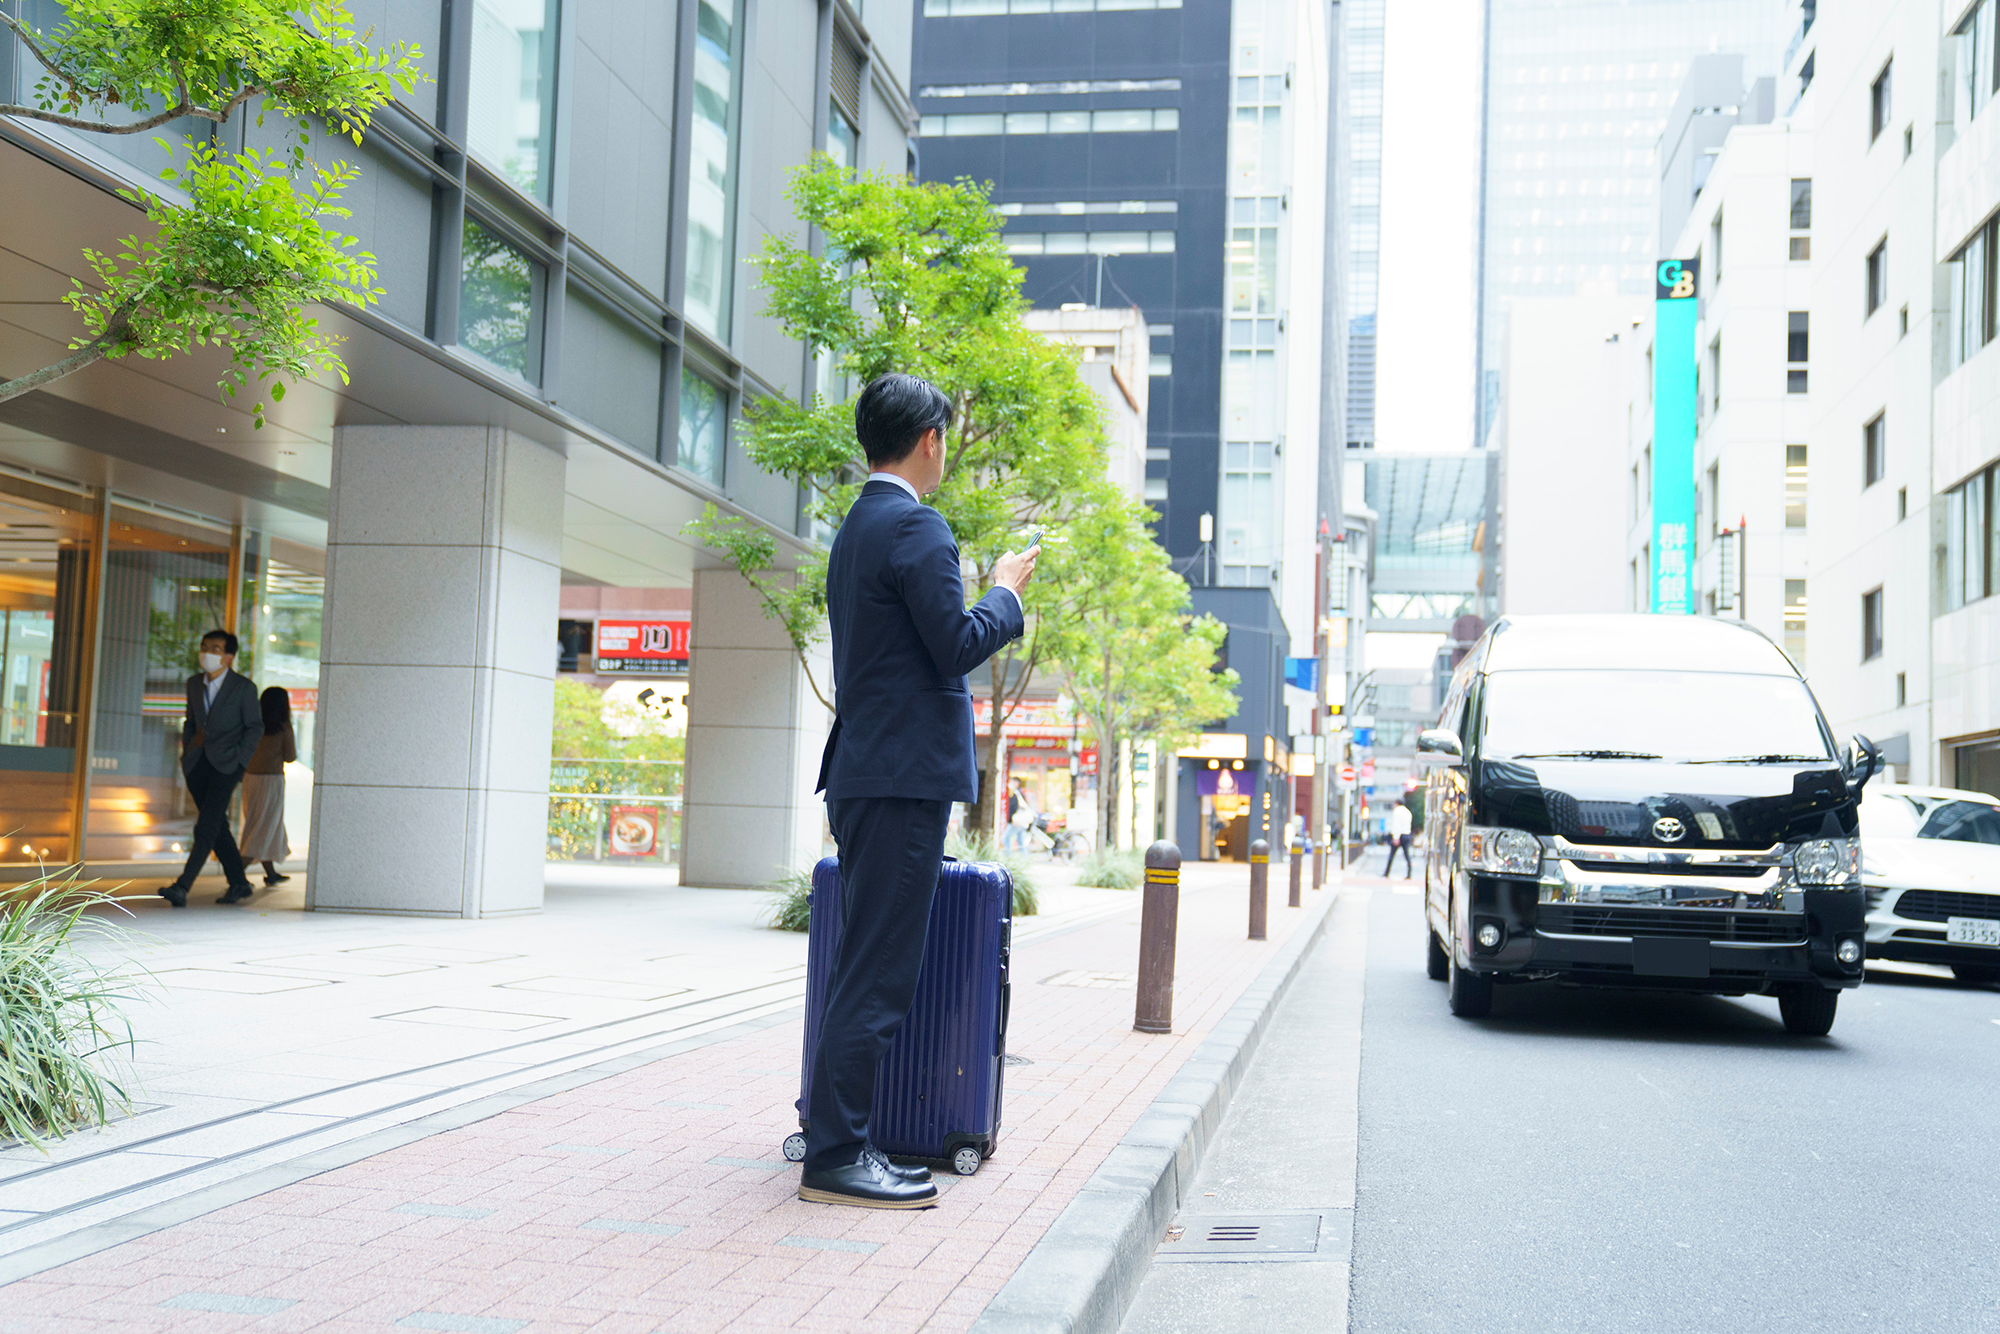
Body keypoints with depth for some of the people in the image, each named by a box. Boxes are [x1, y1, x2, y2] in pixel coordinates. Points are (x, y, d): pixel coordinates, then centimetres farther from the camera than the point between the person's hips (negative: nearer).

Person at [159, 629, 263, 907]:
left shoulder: (244, 688, -5)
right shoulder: (194, 683, 12)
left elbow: (255, 727, -1)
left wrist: (238, 758, -8)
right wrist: (186, 752, 11)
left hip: (225, 765, -6)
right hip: (198, 764, 6)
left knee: (206, 828, -14)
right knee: (217, 826, 10)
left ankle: (182, 887, -21)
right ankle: (239, 883, 22)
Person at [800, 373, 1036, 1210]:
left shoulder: (856, 529, 18)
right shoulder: (915, 527, -12)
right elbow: (958, 645, -16)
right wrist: (1006, 591, 0)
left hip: (862, 773, 10)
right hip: (904, 774, -10)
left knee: (866, 964, 15)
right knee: (877, 970, -7)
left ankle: (834, 1132, 20)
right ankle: (835, 1157, -4)